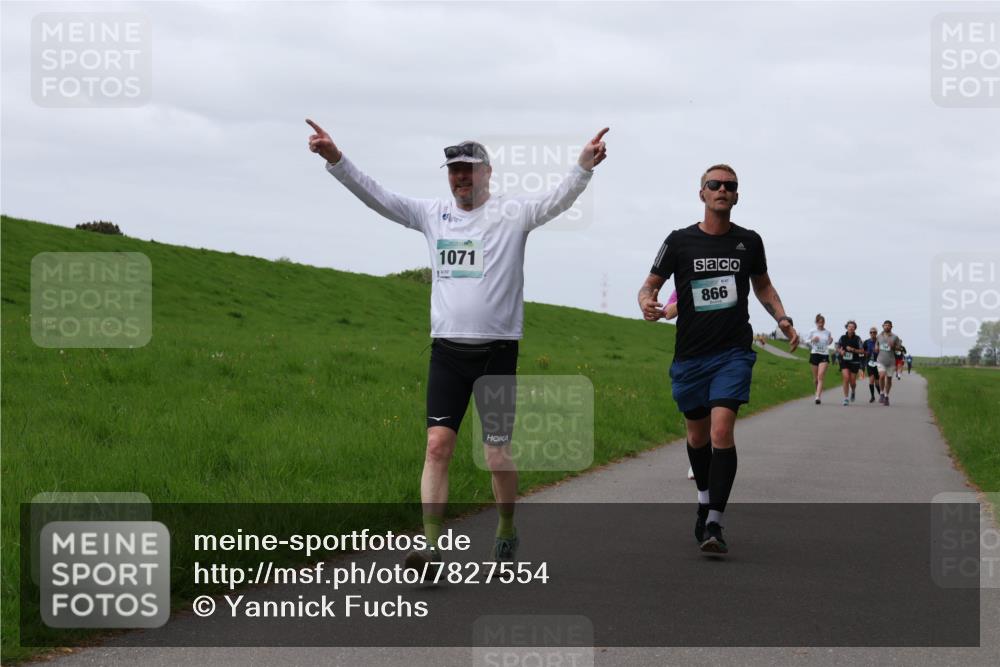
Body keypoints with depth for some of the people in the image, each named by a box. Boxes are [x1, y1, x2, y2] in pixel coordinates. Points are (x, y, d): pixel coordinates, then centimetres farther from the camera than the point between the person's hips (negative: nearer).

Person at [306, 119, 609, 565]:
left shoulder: (512, 215, -2)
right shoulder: (433, 214, 8)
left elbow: (558, 201, -16)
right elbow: (376, 196, 4)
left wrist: (584, 166, -34)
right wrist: (335, 159, -7)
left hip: (497, 350, -2)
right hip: (447, 349, 3)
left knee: (497, 454, 3)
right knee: (437, 444, -8)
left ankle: (507, 532, 26)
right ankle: (431, 544, -10)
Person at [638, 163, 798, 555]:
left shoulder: (749, 242, 5)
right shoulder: (680, 241, 1)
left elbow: (763, 286, 21)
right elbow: (651, 284, 6)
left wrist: (782, 319, 6)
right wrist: (647, 303, -18)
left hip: (734, 351, -1)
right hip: (690, 354, 1)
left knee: (722, 431, -18)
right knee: (698, 435, 13)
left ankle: (714, 525, -18)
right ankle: (705, 504, 38)